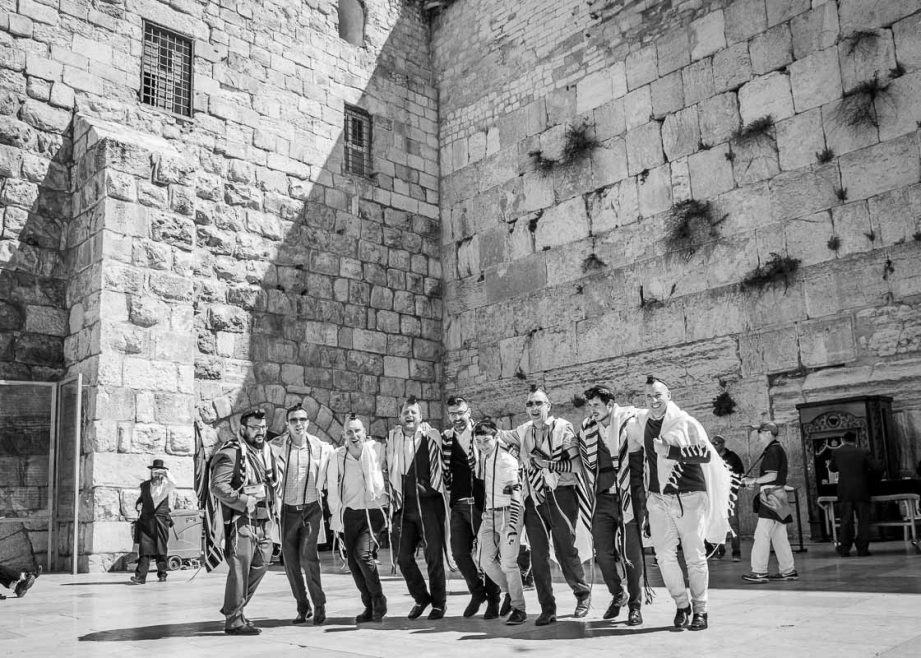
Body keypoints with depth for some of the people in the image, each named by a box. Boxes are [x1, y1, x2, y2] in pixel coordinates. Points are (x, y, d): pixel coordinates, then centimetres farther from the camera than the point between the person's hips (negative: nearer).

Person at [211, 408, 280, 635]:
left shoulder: (266, 451, 13)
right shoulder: (232, 453, -12)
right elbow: (217, 486, -21)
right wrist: (244, 502, -23)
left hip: (263, 520, 9)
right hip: (241, 520, -9)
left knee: (261, 564, 14)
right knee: (240, 569, -5)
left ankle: (233, 608, 29)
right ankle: (234, 621, 5)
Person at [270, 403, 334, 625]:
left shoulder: (319, 447, -7)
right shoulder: (276, 447, -9)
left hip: (311, 508, -2)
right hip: (288, 509, 2)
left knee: (308, 555, -17)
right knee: (290, 562, 6)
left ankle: (319, 605, -4)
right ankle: (303, 607, 22)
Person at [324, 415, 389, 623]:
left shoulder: (377, 449, -4)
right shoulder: (338, 456, 0)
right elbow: (332, 486, 8)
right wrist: (336, 513, 5)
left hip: (375, 511, -3)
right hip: (350, 514, 3)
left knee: (363, 553, -19)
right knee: (353, 561, 2)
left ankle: (379, 600, 0)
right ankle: (370, 606, 19)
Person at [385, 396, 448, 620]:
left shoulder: (431, 436, -2)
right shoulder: (392, 438, 9)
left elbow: (439, 465, 2)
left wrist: (430, 488, -3)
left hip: (428, 503, -4)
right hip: (404, 505, 4)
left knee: (434, 555, -1)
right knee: (404, 557, 4)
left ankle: (439, 602, 15)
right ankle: (421, 597, 24)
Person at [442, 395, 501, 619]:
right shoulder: (446, 438, 9)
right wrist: (449, 492, 12)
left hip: (482, 502, -3)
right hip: (458, 505, 4)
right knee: (459, 553, 2)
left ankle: (493, 600, 18)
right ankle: (477, 591, 24)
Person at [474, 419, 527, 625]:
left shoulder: (506, 460, -14)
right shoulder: (483, 456, 9)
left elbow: (515, 494, -17)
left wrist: (512, 525, -23)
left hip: (507, 514, -7)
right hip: (489, 515, 7)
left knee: (508, 563, -9)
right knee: (484, 559, 5)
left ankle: (519, 609, 4)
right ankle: (509, 592, 25)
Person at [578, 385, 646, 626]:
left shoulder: (629, 423, -11)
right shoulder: (587, 430, 6)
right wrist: (593, 495, 19)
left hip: (629, 497, -5)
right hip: (602, 499, 5)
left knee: (632, 553, 0)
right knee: (603, 552, 4)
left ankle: (635, 606, 15)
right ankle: (618, 595, 28)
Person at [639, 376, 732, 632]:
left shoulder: (686, 423, -5)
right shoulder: (643, 422, 8)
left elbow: (706, 454, -13)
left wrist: (671, 450, -22)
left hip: (688, 497, -4)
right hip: (657, 499, 4)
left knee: (694, 556, 2)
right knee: (664, 555, -1)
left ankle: (700, 610, 15)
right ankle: (682, 605, 16)